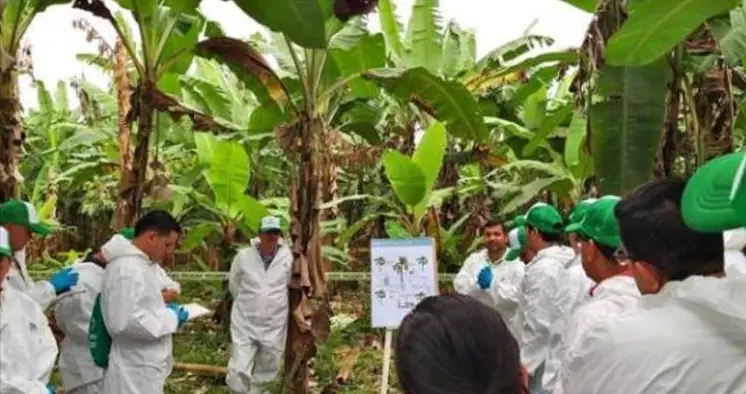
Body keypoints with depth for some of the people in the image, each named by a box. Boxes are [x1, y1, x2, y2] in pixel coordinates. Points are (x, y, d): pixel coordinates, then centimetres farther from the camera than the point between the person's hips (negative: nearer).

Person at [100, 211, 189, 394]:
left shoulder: (138, 263, 11)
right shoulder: (128, 268, -22)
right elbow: (125, 322, -29)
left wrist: (164, 310, 6)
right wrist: (171, 318, -18)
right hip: (134, 375, -10)